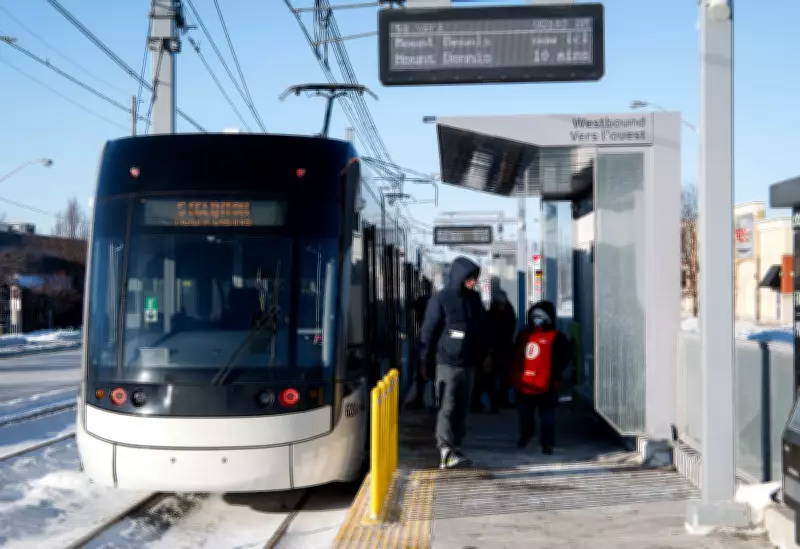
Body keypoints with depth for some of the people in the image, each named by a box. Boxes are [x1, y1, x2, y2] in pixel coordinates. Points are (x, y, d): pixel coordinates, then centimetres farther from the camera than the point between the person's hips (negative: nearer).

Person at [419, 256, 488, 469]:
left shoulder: (474, 299, 11)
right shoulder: (441, 300, -7)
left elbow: (482, 330, 18)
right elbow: (428, 332, -6)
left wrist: (482, 357, 13)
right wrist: (426, 362, -7)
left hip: (469, 363, 6)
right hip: (448, 362, -6)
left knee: (462, 406, 8)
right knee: (447, 406, -10)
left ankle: (455, 445, 15)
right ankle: (446, 450, -12)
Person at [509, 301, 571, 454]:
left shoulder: (555, 337, -6)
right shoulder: (524, 334, 12)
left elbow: (565, 357, -10)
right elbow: (516, 356, 21)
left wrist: (554, 374, -17)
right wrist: (514, 376, 17)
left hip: (544, 385, -6)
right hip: (523, 383, 6)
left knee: (547, 415, 0)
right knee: (524, 413, 20)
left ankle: (547, 443, 8)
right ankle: (526, 433, 43)